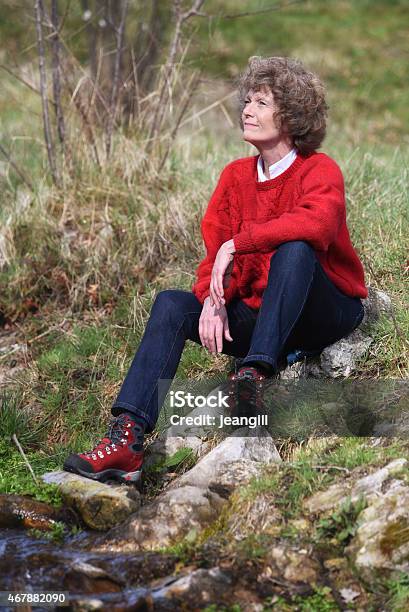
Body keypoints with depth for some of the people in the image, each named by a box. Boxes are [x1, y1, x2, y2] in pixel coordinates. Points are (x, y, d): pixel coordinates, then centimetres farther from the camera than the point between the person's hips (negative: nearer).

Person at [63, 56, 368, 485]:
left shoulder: (320, 170, -9)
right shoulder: (236, 175, 8)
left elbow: (317, 221, -34)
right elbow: (215, 252, 1)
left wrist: (236, 243, -33)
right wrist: (214, 299, -20)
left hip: (326, 314, -5)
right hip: (257, 313, 5)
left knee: (294, 250, -34)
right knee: (171, 303, -17)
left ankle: (255, 375, -40)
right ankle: (127, 437, -31)